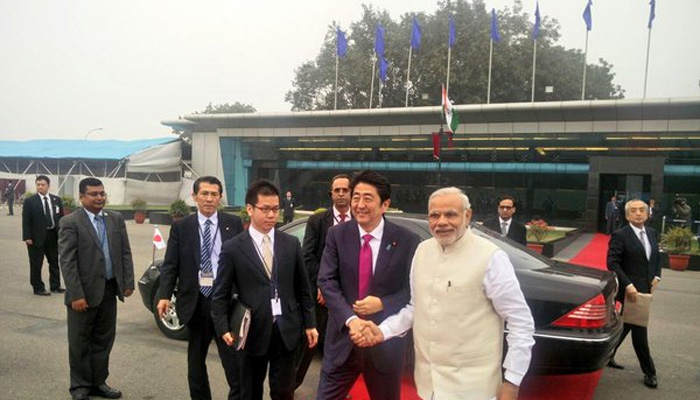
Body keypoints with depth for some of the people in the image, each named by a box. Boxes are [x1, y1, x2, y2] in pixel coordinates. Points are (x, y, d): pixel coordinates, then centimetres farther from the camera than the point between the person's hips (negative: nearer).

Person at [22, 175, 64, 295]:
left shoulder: (57, 200, 6)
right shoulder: (29, 201, -4)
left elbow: (61, 218, 8)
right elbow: (26, 221, -6)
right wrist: (27, 237, -13)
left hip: (53, 235, 4)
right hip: (37, 236, -4)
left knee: (54, 262, 13)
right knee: (36, 264, 4)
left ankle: (55, 286, 25)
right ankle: (38, 288, 15)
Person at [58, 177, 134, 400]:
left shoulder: (116, 219, 6)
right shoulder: (70, 222, -9)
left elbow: (125, 253, 8)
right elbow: (67, 261, -12)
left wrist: (128, 282, 2)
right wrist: (76, 295, -17)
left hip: (109, 290, 5)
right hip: (84, 292, -4)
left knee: (104, 340, 14)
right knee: (80, 343, 9)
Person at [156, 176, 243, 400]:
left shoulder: (234, 224, 2)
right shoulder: (181, 227, 3)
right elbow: (170, 265, 0)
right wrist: (165, 295, -12)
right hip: (196, 300, 2)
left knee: (233, 356, 5)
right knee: (196, 357, 16)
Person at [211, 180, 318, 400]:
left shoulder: (291, 243, 4)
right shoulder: (232, 248, -5)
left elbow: (303, 287, 8)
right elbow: (220, 294, -2)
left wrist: (309, 323, 6)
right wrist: (223, 328, -13)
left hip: (286, 330, 2)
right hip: (253, 331, -1)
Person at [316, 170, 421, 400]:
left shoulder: (407, 241, -7)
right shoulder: (337, 235, -2)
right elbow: (326, 281, -8)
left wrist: (382, 304, -19)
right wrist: (350, 319, -21)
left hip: (385, 340, 0)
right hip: (343, 336, 1)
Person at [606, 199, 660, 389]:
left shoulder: (651, 233, 9)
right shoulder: (620, 235, -13)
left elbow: (656, 257, 21)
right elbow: (612, 263, -17)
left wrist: (657, 276, 7)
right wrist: (628, 285, -22)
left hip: (645, 289, 7)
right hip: (629, 291, -7)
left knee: (624, 326, 16)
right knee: (639, 330, 0)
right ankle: (649, 372, 13)